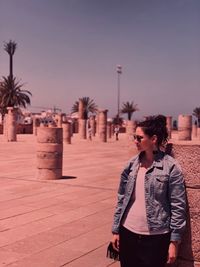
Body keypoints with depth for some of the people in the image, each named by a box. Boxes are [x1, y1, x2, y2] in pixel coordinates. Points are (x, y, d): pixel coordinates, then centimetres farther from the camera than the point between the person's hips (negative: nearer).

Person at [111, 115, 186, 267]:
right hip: (128, 233, 4)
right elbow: (122, 198, 8)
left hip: (155, 237, -4)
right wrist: (116, 230, 8)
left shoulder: (171, 167, -10)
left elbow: (178, 206, -8)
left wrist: (174, 241, -9)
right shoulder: (132, 164, 3)